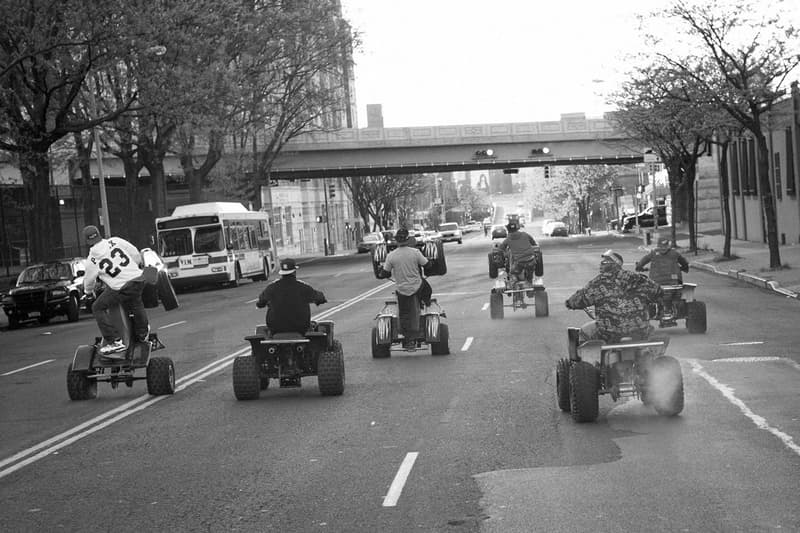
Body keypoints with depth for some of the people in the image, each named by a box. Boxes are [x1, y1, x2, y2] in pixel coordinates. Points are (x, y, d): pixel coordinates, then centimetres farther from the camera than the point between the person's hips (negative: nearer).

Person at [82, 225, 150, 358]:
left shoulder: (92, 259, -3)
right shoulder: (115, 241, 3)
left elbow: (89, 281, 9)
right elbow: (135, 253, 10)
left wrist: (88, 291, 32)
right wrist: (139, 265, 32)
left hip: (120, 289, -5)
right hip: (138, 279, 5)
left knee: (98, 308, 9)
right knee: (136, 304, 33)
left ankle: (115, 341, 1)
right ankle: (143, 334, 52)